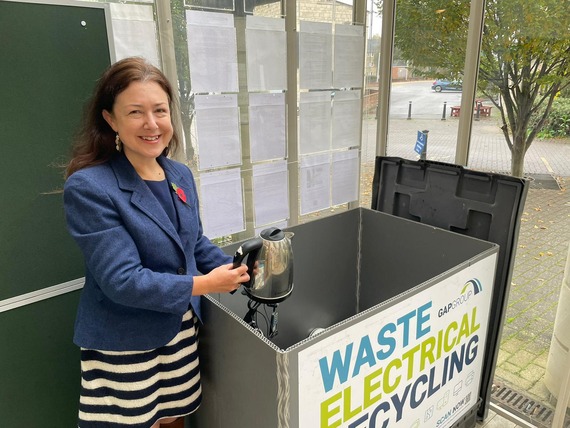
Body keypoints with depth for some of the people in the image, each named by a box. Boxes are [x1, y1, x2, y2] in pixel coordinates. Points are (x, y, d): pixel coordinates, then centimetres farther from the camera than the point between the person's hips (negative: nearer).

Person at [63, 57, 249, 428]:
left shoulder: (181, 175, 0)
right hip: (123, 346, -5)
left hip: (180, 331, 6)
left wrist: (237, 272, -4)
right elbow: (121, 280, -25)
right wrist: (205, 284, -20)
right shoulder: (89, 188, -22)